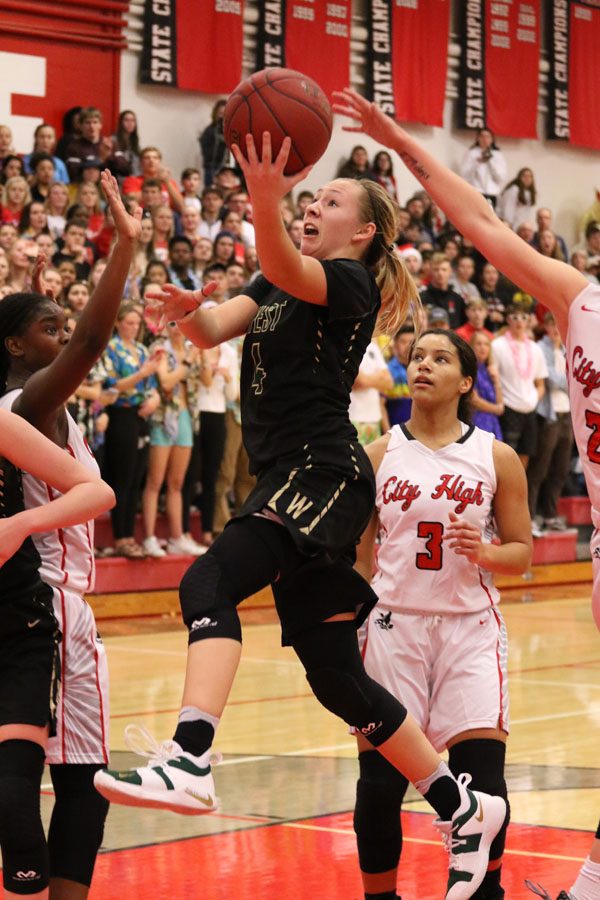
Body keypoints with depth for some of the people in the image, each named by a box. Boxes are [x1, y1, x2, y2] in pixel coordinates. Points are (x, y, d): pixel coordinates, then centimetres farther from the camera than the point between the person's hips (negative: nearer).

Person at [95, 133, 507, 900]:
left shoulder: (350, 282, -3)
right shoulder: (276, 284, 20)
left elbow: (283, 267, -26)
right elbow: (215, 329, 3)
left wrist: (265, 204, -44)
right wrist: (190, 310, -19)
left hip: (323, 475, -9)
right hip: (291, 483, 9)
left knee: (209, 582, -29)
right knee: (336, 678, 10)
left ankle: (190, 763, -42)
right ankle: (465, 810, 21)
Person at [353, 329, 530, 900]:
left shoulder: (497, 458, 2)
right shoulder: (378, 456, 5)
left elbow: (521, 553, 6)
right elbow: (356, 556, 9)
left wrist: (482, 552, -15)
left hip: (470, 628, -1)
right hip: (393, 624, 1)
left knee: (482, 777, -9)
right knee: (379, 779, -1)